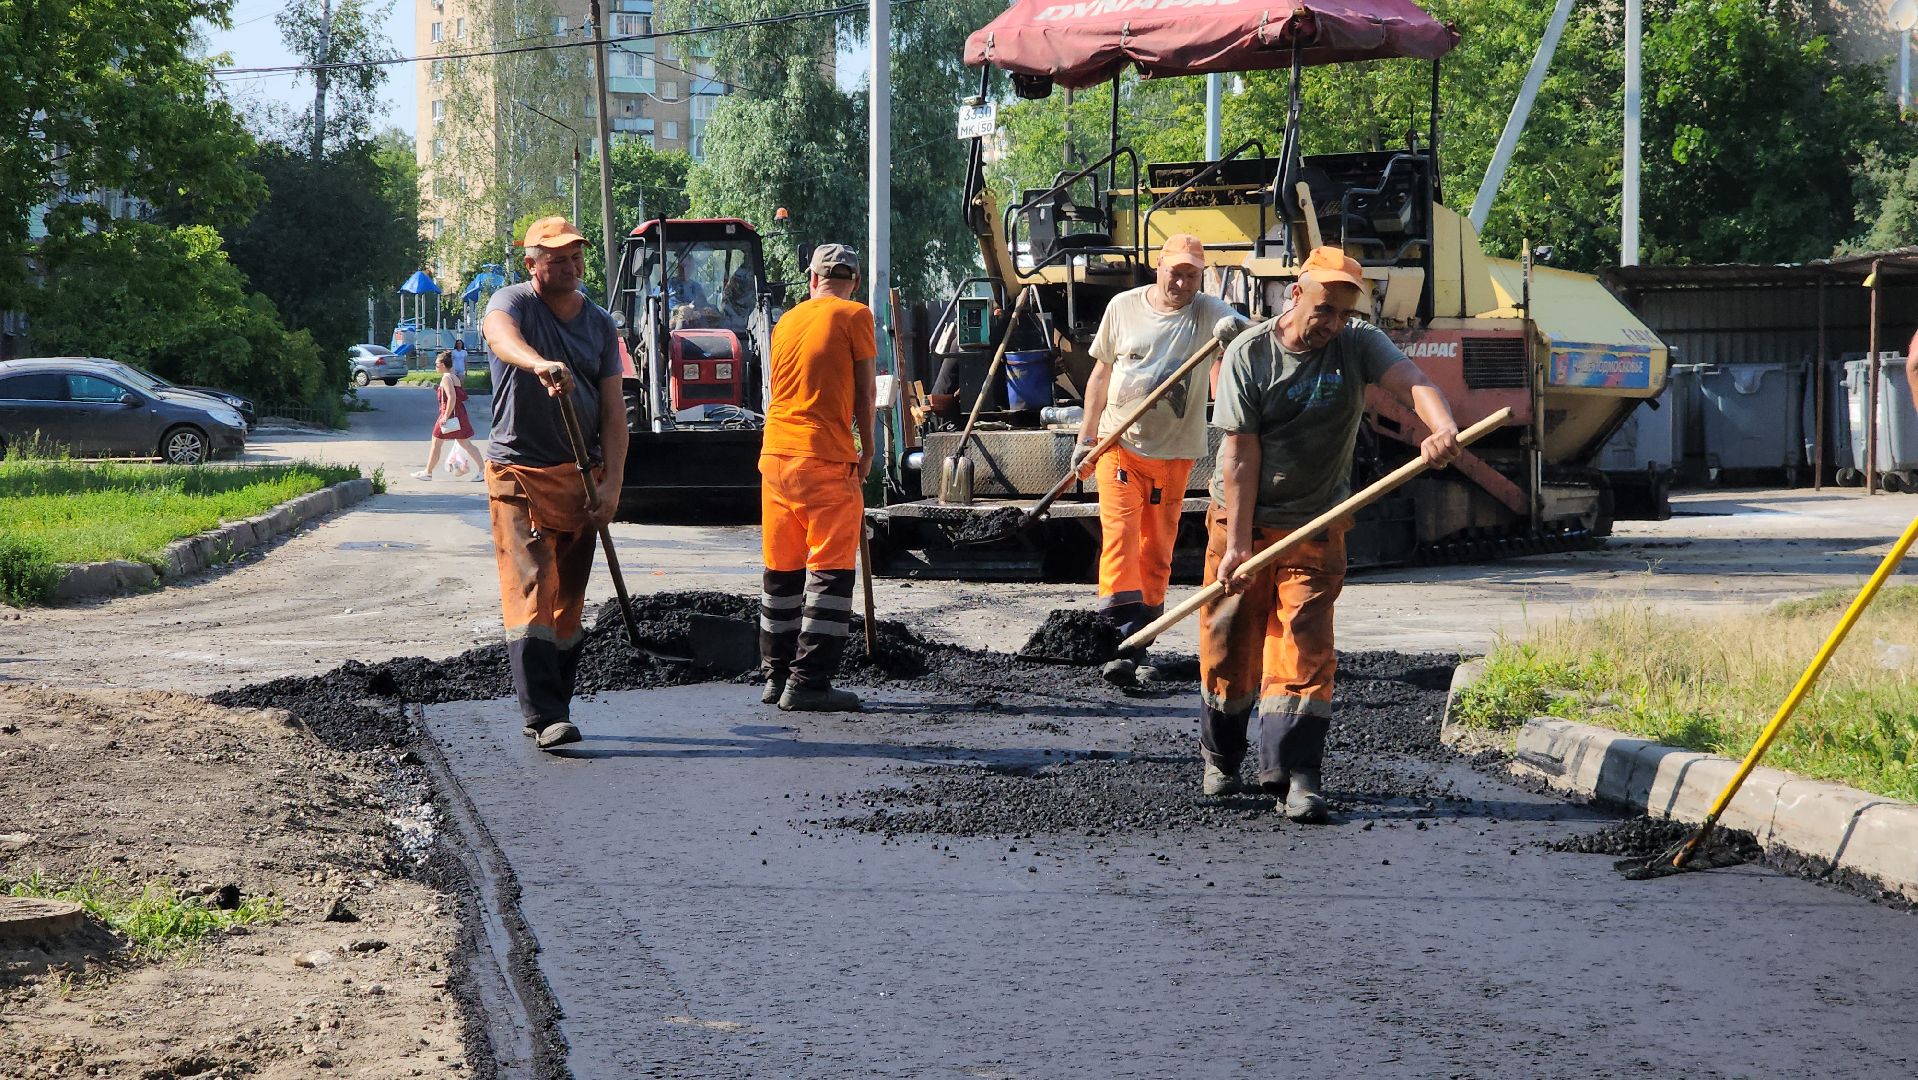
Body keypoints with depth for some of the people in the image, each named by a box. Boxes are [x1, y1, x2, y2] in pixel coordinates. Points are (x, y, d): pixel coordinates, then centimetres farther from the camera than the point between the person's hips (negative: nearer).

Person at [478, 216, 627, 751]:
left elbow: (612, 409, 6)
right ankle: (545, 716, -20)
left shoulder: (600, 324, 10)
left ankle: (551, 709, 17)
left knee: (569, 600, 8)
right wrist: (539, 364, -54)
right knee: (529, 592, -15)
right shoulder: (514, 302, -5)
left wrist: (612, 483, -6)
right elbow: (500, 334, -31)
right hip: (518, 471, -5)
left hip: (581, 475, 5)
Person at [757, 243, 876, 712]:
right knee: (830, 571, -3)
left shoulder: (787, 320, 16)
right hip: (827, 457, -6)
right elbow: (863, 392, -2)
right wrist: (867, 450, 11)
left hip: (776, 453, 6)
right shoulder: (854, 316, -1)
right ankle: (809, 682, -9)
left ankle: (777, 675, 19)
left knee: (782, 569, 14)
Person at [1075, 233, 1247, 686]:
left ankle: (1140, 646, 15)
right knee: (1119, 539, -13)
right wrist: (1086, 437, 9)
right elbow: (1101, 374, 12)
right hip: (1119, 445, 0)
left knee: (1158, 552, 6)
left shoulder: (1207, 312, -2)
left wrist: (1237, 327, -45)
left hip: (1175, 453, 0)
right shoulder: (1124, 307, 3)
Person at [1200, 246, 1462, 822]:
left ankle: (1295, 776, -11)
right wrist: (1237, 544, -17)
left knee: (1305, 647, -9)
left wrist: (1442, 426, -49)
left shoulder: (1358, 344, -7)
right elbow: (1241, 455, -13)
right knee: (1229, 645, 5)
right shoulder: (1249, 354, -11)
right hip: (1242, 519, -1)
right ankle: (1220, 759, 27)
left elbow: (1412, 380, -26)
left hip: (1316, 527, 1)